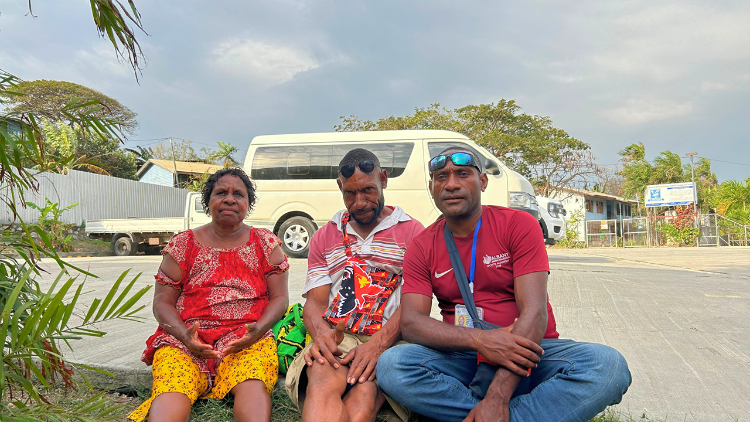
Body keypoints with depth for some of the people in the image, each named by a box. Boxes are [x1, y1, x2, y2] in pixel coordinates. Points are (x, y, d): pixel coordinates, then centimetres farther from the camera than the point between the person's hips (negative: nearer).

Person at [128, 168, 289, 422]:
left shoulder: (266, 244, 12)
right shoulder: (182, 245, 12)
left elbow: (280, 297, 8)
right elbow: (162, 301, 10)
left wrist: (257, 330, -12)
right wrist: (184, 335, -11)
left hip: (247, 340, 0)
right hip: (185, 339, 1)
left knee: (253, 384, -34)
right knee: (172, 388, -31)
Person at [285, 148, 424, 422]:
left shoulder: (412, 232, 10)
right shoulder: (324, 237, 22)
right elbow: (314, 301, 12)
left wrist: (379, 343, -20)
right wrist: (321, 333, -13)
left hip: (390, 339, -2)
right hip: (336, 338, 2)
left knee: (364, 392, -36)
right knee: (323, 381, -35)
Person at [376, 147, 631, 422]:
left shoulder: (518, 225, -5)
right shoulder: (422, 248, 3)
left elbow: (535, 311, -15)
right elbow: (410, 322, -9)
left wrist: (496, 397, -26)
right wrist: (480, 339, -27)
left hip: (527, 352, -1)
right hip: (462, 357, 2)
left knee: (608, 365, -28)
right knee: (390, 365, -28)